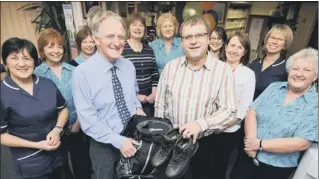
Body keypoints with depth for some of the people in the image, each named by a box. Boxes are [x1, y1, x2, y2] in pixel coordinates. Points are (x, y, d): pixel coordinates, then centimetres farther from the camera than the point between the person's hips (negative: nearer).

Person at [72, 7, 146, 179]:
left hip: (134, 139, 5)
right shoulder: (82, 73, -20)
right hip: (105, 145, -4)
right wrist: (118, 140, -21)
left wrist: (138, 108, -9)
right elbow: (87, 120, -18)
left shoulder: (129, 66, -4)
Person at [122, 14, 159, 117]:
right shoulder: (121, 49, -8)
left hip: (148, 99, 5)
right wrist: (135, 95, -12)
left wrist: (154, 93, -1)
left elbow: (155, 72, 10)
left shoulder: (149, 49, 9)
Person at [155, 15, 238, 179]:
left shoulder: (223, 70, -11)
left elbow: (230, 113, -12)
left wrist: (201, 124, -24)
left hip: (204, 144, -2)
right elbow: (160, 106, 2)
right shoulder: (170, 67, -2)